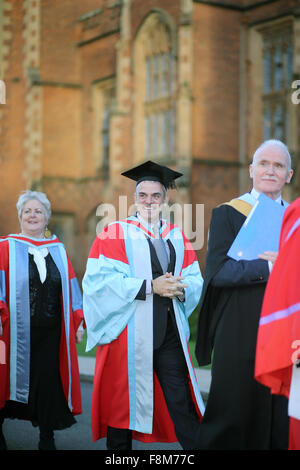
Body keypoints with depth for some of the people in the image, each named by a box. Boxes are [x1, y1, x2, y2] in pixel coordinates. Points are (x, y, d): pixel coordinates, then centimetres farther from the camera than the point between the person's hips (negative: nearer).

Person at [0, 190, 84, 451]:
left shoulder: (58, 250, 11)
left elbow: (71, 287, 12)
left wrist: (77, 321, 8)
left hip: (50, 331, 2)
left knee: (49, 381, 2)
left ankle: (47, 438, 16)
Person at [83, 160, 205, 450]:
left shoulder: (177, 238, 15)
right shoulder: (115, 234, 1)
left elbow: (196, 280, 11)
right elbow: (99, 280, -11)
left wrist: (180, 288, -12)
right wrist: (150, 286, -16)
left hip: (170, 332, 3)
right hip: (129, 332, -3)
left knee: (182, 404, 1)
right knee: (123, 402, 3)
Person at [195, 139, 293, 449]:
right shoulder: (228, 215, 2)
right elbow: (218, 271, -10)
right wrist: (270, 268, -15)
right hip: (240, 332, -3)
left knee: (279, 412, 3)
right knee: (234, 412, -1)